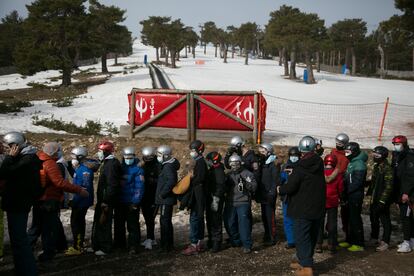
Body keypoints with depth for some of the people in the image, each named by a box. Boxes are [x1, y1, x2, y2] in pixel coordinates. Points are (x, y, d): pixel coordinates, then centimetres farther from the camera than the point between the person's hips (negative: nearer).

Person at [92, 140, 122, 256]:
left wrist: (105, 201, -24)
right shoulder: (107, 163, 15)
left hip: (106, 201, -10)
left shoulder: (111, 164, -17)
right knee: (98, 223, 16)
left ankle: (105, 248, 7)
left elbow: (112, 185, -23)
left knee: (104, 222, -2)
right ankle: (96, 246, 25)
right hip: (102, 199, 10)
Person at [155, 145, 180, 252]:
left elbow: (171, 181, -31)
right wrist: (162, 194, 13)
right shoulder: (167, 166, 14)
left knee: (165, 221, -4)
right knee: (166, 221, 17)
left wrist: (162, 194, -23)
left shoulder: (168, 167, -18)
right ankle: (169, 244, 27)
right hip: (166, 199, 10)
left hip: (166, 199, -10)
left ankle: (166, 245, 2)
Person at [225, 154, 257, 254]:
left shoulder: (247, 174, -1)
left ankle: (247, 245, -4)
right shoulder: (229, 175, 16)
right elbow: (226, 188, 24)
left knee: (243, 223, -10)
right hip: (231, 203, 6)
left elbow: (254, 187, -9)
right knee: (231, 223, 10)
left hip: (243, 203, -6)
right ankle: (235, 242, 26)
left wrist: (245, 182, -23)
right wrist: (227, 185, 3)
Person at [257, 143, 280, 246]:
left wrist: (272, 193, -21)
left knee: (270, 216, -5)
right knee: (264, 216, 14)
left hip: (269, 195, -8)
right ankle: (267, 236, 25)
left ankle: (272, 238, 2)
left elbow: (276, 179, -15)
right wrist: (257, 193, 13)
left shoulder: (273, 163, -10)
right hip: (262, 195, 8)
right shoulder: (262, 163, 13)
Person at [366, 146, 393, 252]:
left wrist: (382, 201, -23)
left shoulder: (387, 168, -17)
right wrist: (370, 194, 19)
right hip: (374, 199, 9)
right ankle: (374, 238, 33)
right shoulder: (376, 167, 12)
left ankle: (385, 242, 6)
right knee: (373, 219, 19)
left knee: (385, 221, 0)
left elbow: (388, 186, -21)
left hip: (382, 200, -9)